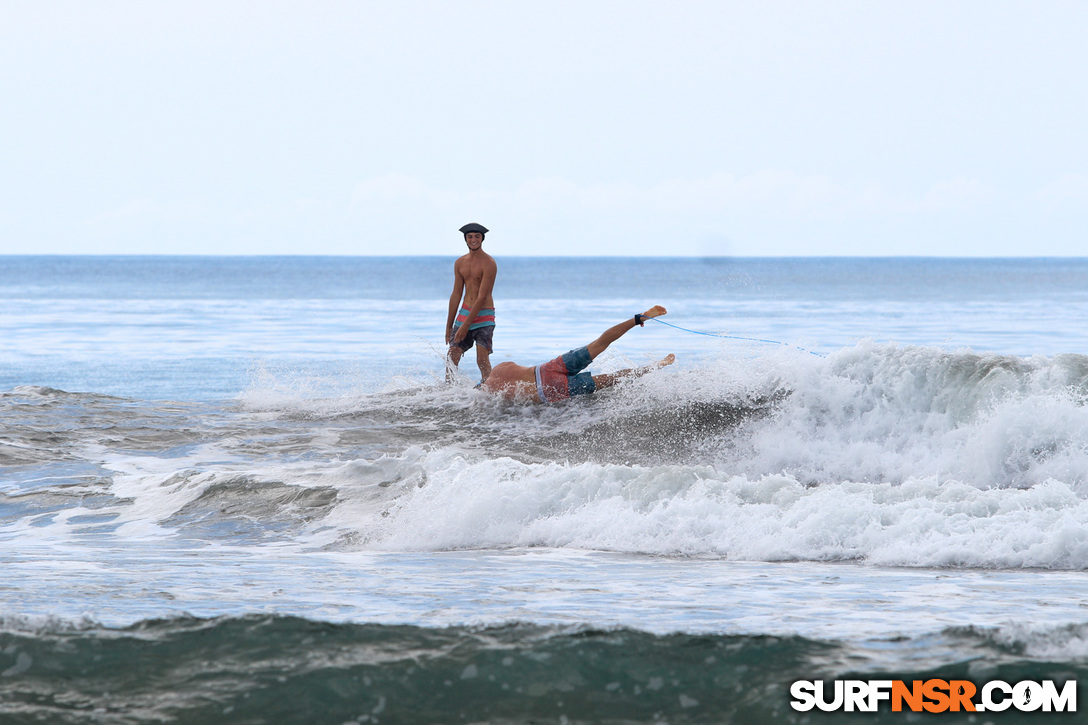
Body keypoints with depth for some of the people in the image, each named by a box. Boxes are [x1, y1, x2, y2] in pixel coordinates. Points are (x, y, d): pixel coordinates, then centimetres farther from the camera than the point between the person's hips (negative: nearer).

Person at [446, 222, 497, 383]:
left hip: (484, 316, -6)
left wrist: (466, 325, -19)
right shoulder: (460, 263, 9)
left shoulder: (489, 264, -12)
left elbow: (482, 297, -16)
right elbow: (456, 295, 14)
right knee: (451, 356, 0)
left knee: (482, 359, -16)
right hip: (464, 313, 6)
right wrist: (449, 326, 12)